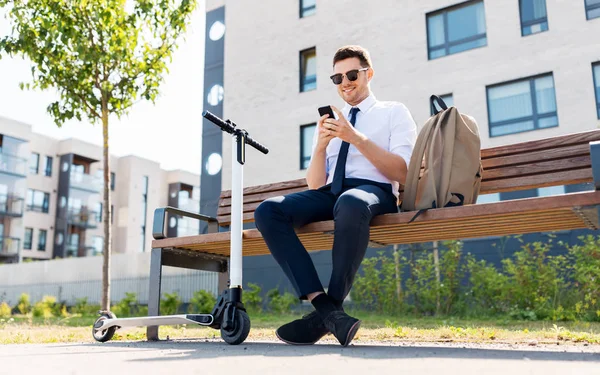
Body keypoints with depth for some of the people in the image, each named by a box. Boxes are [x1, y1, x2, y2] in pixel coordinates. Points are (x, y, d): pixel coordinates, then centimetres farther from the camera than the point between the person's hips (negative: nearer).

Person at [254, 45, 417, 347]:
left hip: (375, 191, -4)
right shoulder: (329, 122, 26)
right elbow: (315, 184, 17)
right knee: (268, 211, -23)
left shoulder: (394, 112, 14)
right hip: (330, 194, 5)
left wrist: (356, 137, -10)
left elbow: (402, 173, -2)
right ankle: (325, 307, -32)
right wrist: (320, 145, -2)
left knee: (351, 204, -42)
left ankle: (328, 310, -28)